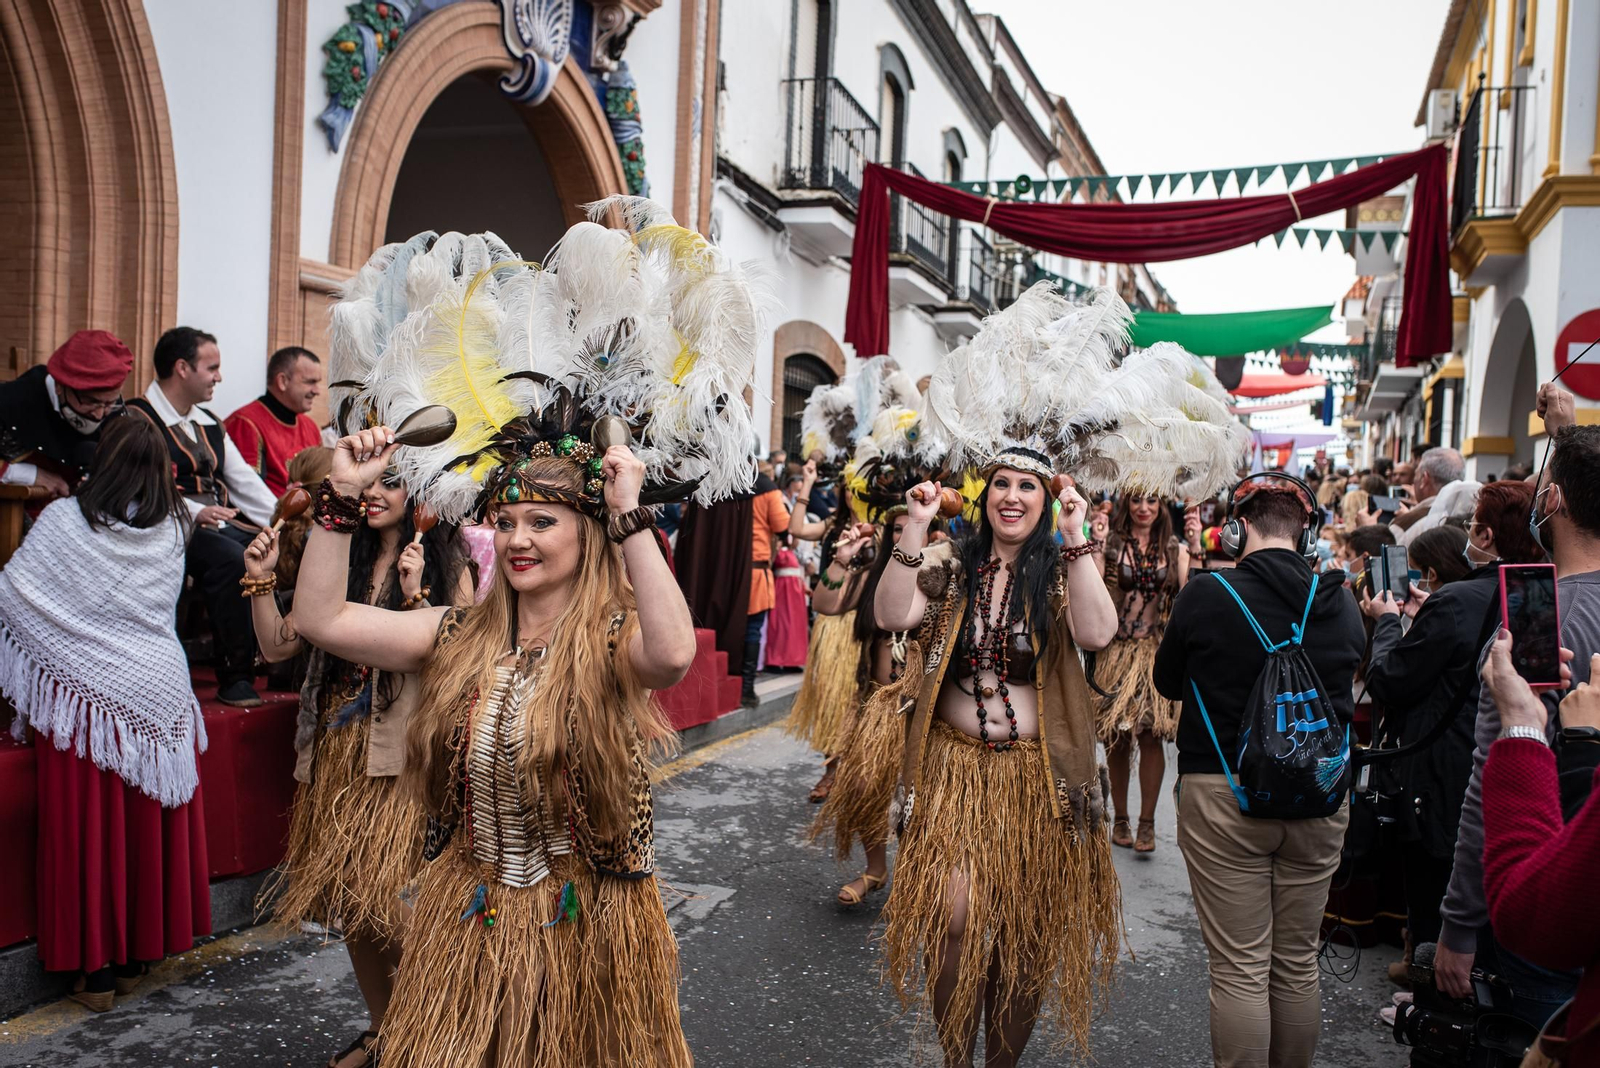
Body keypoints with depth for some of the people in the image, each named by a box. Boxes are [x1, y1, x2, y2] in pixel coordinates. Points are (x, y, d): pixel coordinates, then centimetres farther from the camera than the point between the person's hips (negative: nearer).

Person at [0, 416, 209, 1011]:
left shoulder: (64, 521, -8)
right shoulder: (170, 531, 2)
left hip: (87, 694, -3)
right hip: (157, 695, 3)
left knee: (90, 831, 7)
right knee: (147, 828, 11)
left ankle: (96, 968, 16)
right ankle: (136, 957, 24)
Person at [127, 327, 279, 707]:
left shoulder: (209, 423, 23)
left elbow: (244, 480, 18)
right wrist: (194, 512, -29)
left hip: (224, 524, 7)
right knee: (232, 558, -35)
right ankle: (234, 677, -24)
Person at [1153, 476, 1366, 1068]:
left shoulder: (1206, 596, -13)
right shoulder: (1340, 604, -2)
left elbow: (1167, 683, 2)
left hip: (1223, 795, -4)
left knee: (1240, 969, 5)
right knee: (1297, 963, 18)